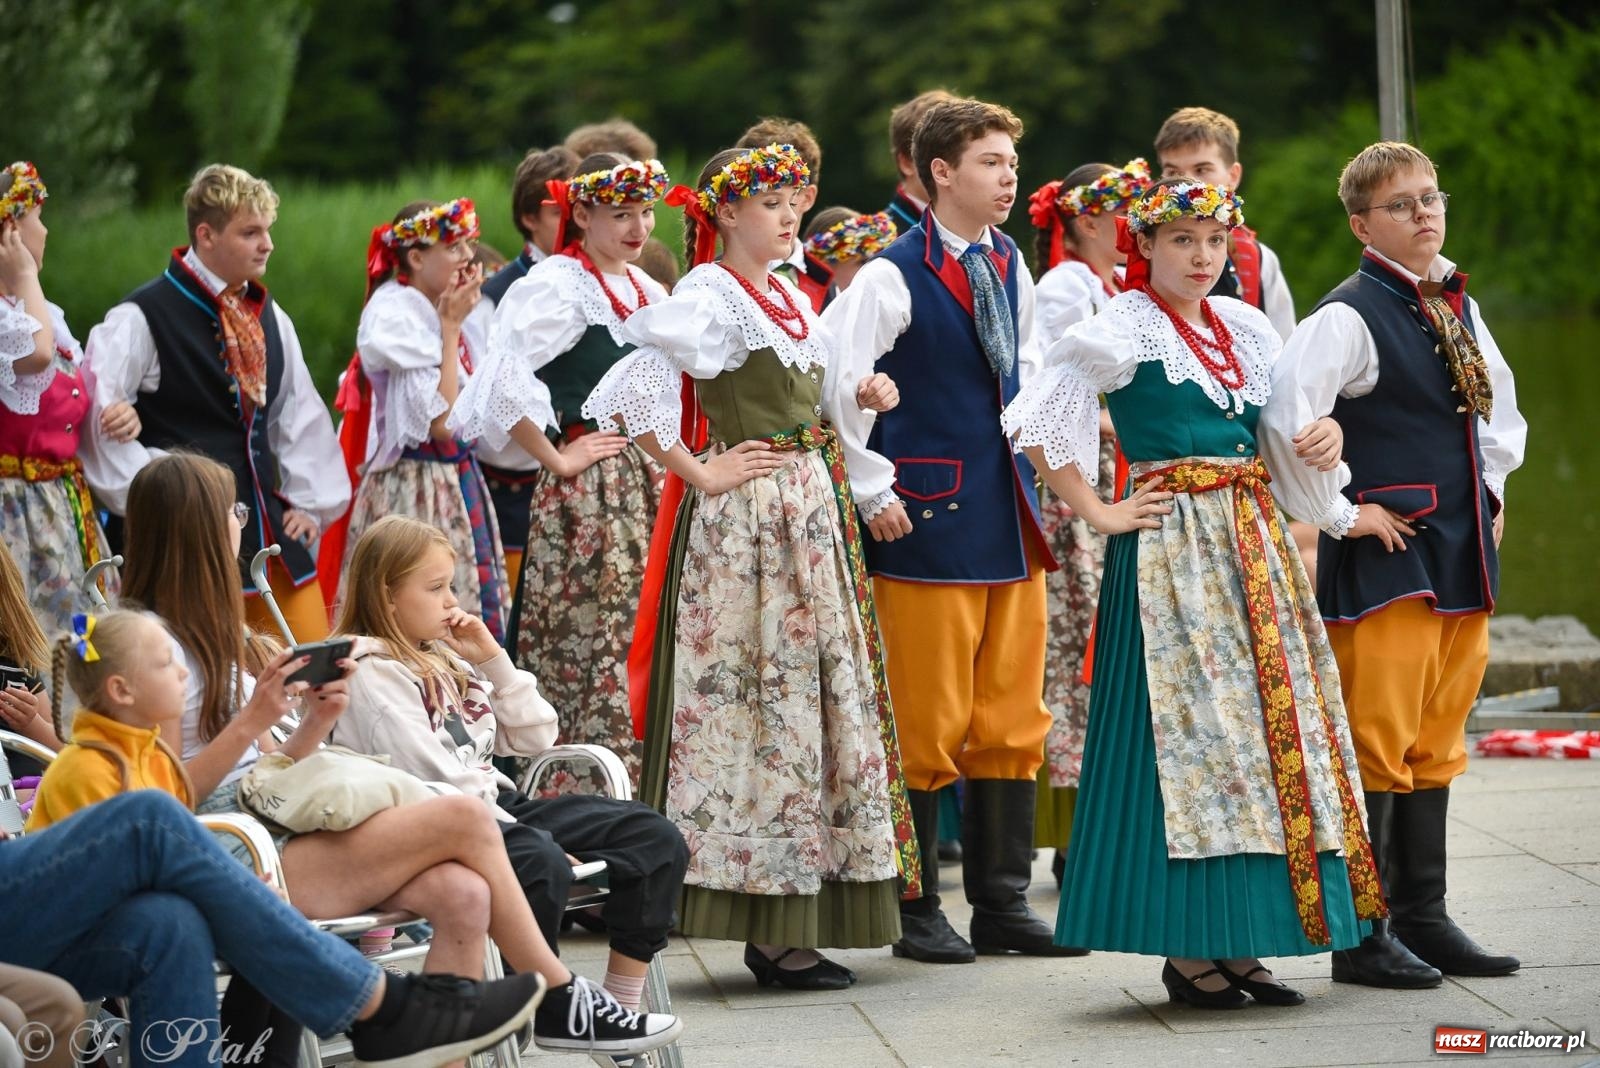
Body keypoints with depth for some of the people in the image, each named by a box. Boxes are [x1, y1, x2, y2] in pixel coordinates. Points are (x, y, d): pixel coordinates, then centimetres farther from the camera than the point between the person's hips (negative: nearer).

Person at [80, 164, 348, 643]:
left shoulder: (267, 316, 14)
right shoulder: (142, 318, -8)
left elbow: (301, 415, 20)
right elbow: (98, 419, -13)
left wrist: (309, 503, 11)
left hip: (271, 527, 7)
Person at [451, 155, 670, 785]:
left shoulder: (647, 292, 15)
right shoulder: (557, 285, -10)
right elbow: (500, 380, -22)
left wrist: (663, 464, 15)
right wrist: (555, 459, -16)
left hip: (646, 483, 8)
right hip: (586, 491, -8)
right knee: (595, 645, -9)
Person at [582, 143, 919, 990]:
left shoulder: (790, 299, 16)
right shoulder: (710, 297, -11)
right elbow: (630, 387, -22)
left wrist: (861, 395, 4)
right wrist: (699, 473, -19)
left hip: (811, 516, 9)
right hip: (746, 518, -9)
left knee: (819, 700, 8)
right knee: (759, 705, -8)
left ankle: (785, 927, 14)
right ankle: (771, 932, -5)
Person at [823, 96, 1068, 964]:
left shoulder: (1010, 266, 11)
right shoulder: (892, 278, -10)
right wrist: (874, 493, -11)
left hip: (1011, 522, 7)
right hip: (930, 526, -7)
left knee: (1013, 718, 8)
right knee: (927, 721, -2)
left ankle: (1002, 900, 16)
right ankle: (914, 908, 7)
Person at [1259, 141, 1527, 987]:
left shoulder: (1458, 310, 13)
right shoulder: (1349, 316, -13)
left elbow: (1499, 402, 30)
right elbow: (1285, 419, -25)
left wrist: (1490, 488, 16)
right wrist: (1338, 513, -17)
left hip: (1462, 552, 8)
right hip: (1387, 554, -8)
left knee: (1435, 745, 12)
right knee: (1377, 746, -5)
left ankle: (1423, 918, 19)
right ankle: (1360, 935, -1)